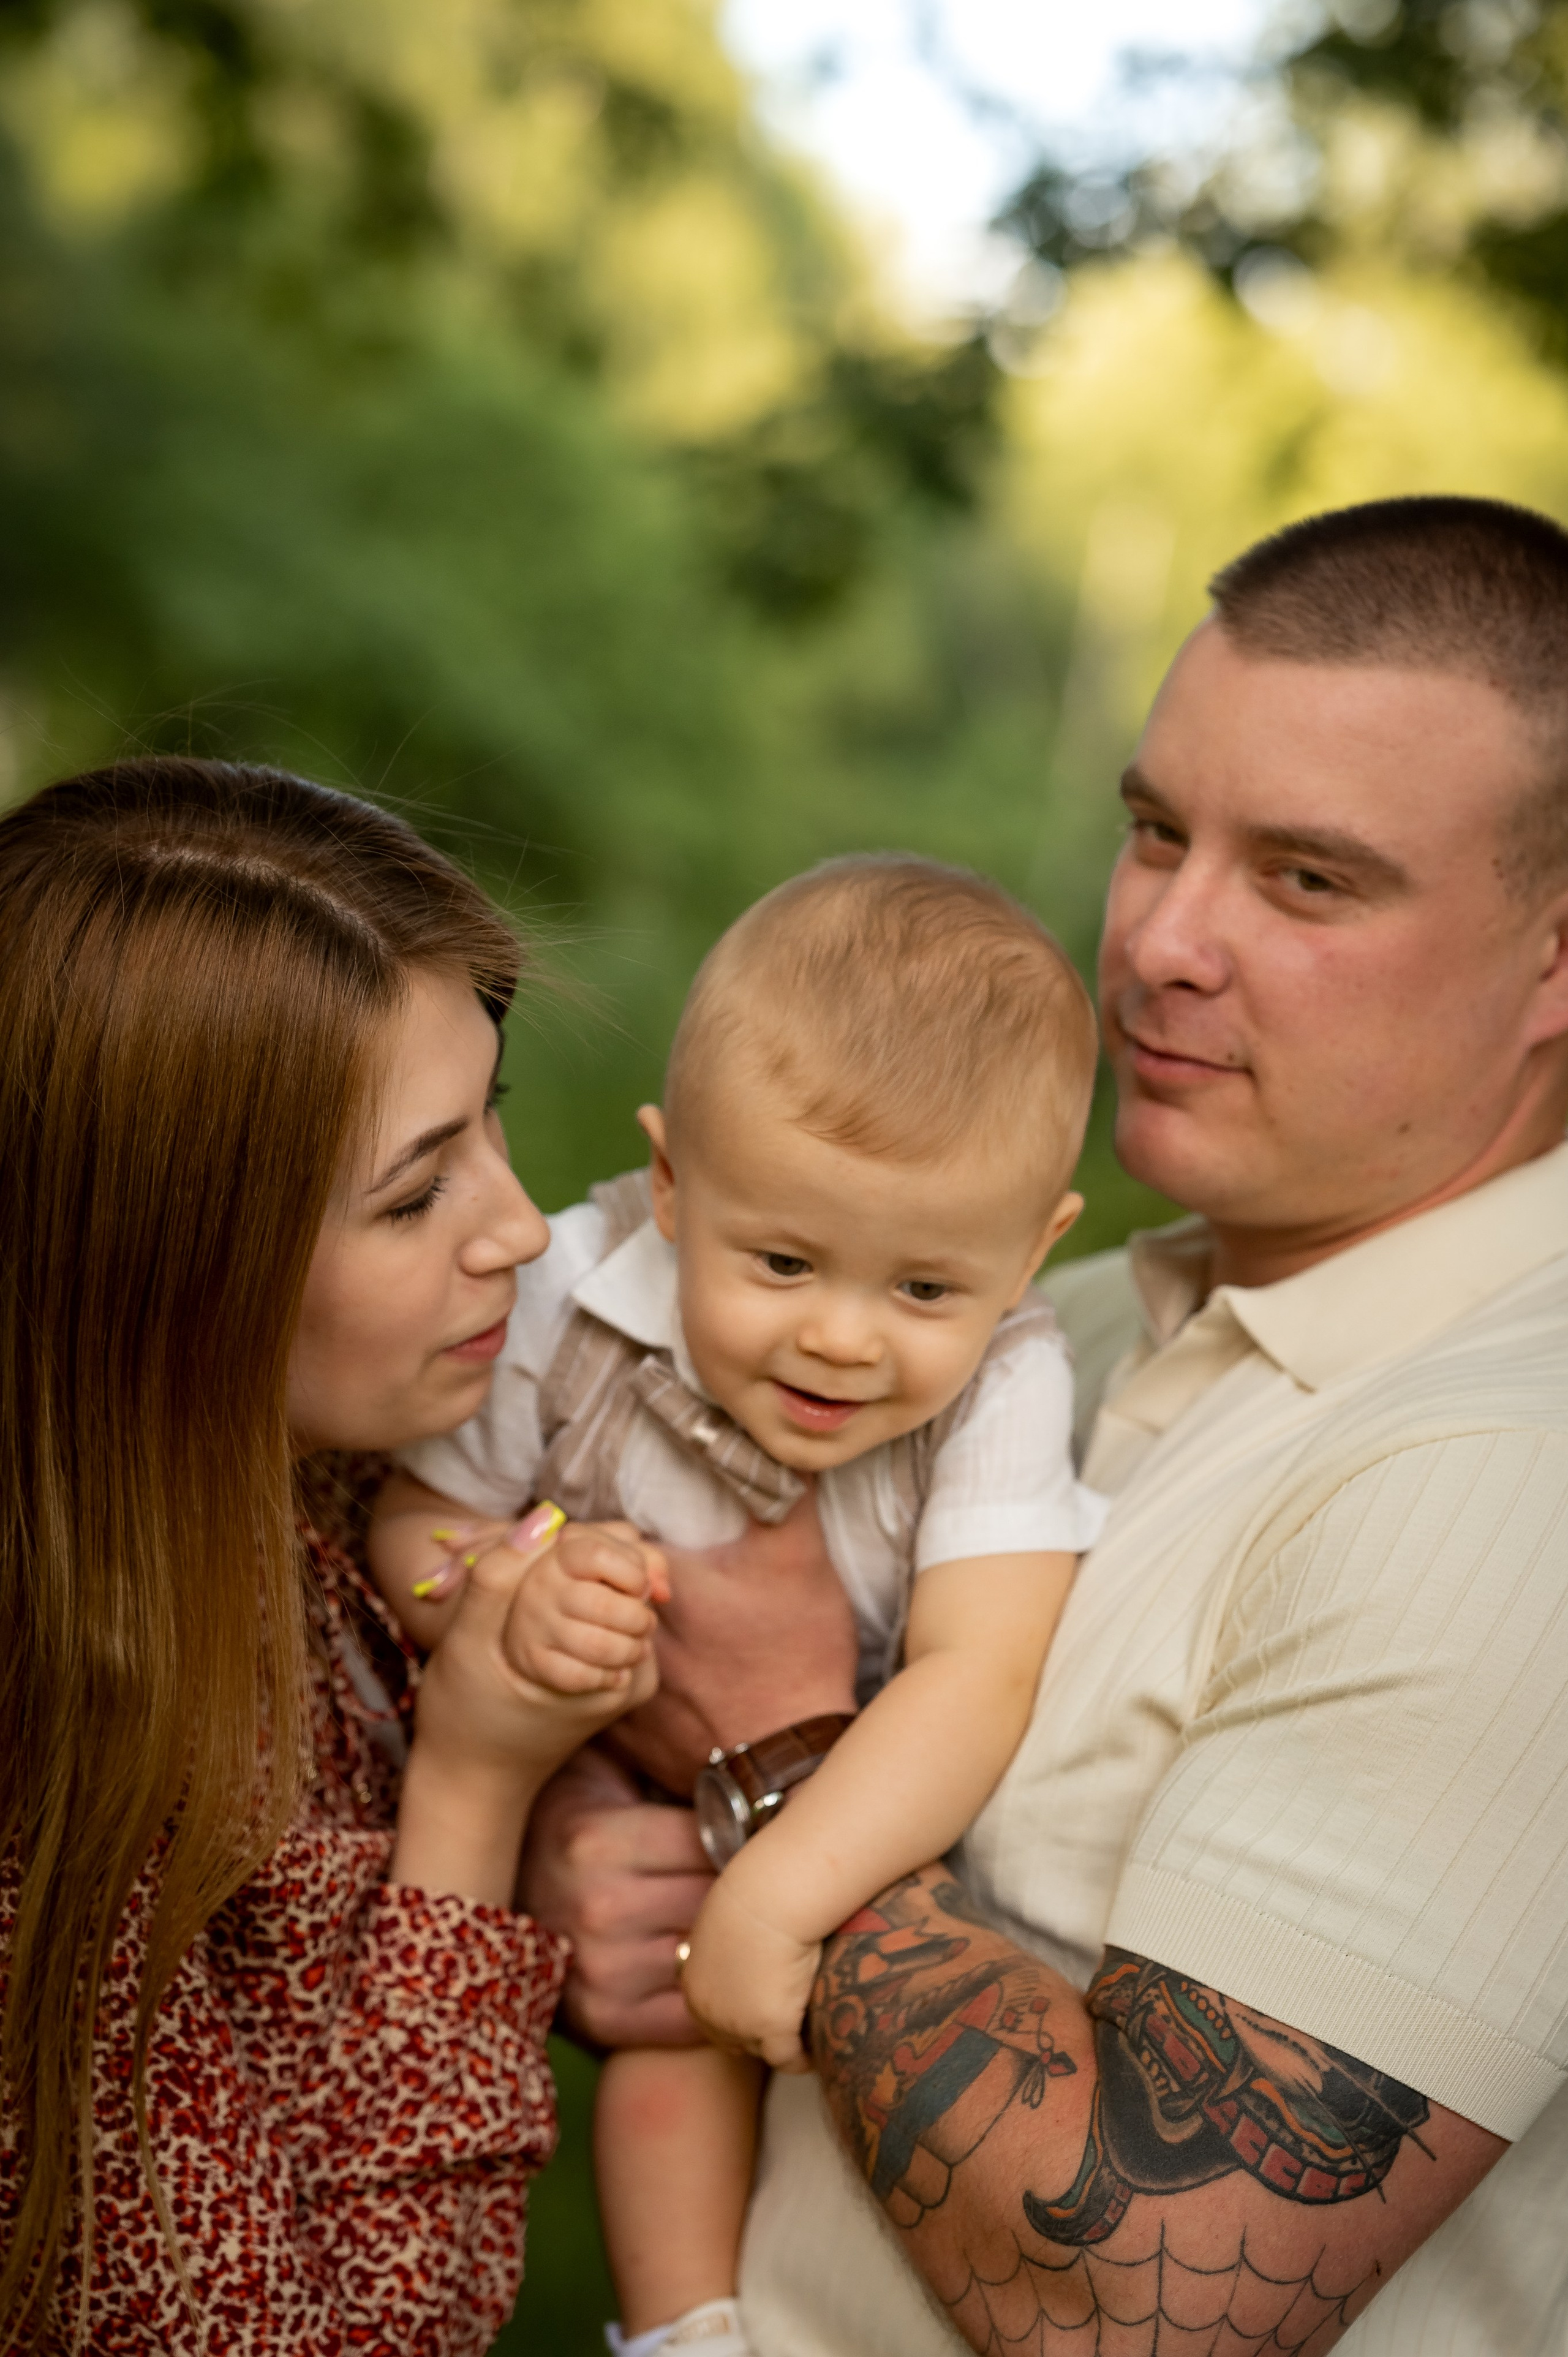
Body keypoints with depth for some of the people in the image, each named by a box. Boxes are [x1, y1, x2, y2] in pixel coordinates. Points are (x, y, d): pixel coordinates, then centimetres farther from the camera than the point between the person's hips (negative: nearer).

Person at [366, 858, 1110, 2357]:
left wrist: (782, 1890, -44)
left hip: (868, 1821, 2)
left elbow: (975, 1677, -34)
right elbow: (414, 1524, -11)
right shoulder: (566, 1306, -24)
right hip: (622, 1793, -1)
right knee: (677, 2008, -21)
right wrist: (510, 1599, -34)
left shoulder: (1002, 1389, -26)